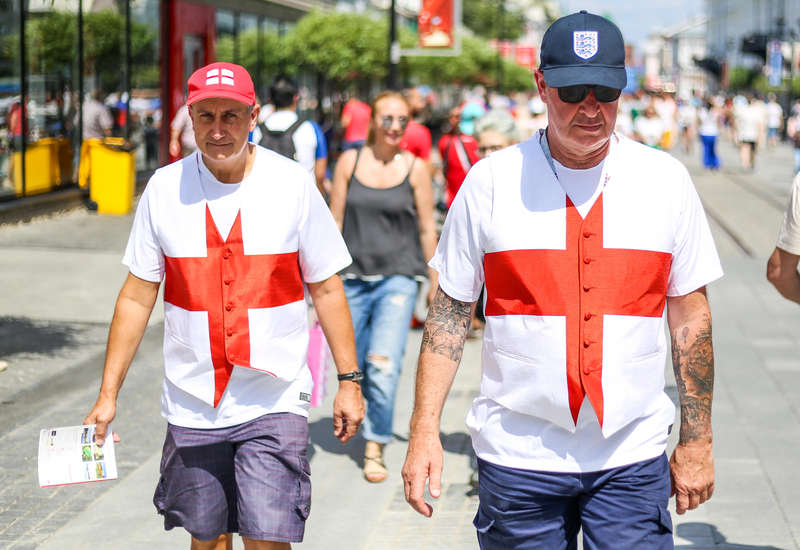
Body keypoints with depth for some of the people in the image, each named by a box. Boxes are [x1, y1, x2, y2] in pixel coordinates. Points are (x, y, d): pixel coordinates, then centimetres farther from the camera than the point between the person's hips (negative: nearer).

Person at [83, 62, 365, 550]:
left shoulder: (292, 183, -4)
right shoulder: (165, 188, -1)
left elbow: (326, 287, 3)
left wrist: (349, 381, 1)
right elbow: (138, 295, 5)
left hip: (274, 402, -2)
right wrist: (108, 394, 3)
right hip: (192, 404, 2)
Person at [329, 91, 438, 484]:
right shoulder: (349, 162, 3)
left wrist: (435, 284, 8)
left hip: (398, 277, -2)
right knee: (353, 368, 10)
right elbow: (335, 220, 7)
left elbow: (427, 229, 6)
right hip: (354, 276, 2)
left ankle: (375, 447, -3)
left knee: (384, 365, -16)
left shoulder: (415, 168, 0)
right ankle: (373, 418, 40)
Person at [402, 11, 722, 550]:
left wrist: (697, 442, 6)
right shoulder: (492, 180, -1)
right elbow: (450, 311, 3)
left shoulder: (666, 179, 2)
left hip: (633, 458, 1)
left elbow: (690, 313, 7)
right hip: (518, 454, 0)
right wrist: (424, 430, -3)